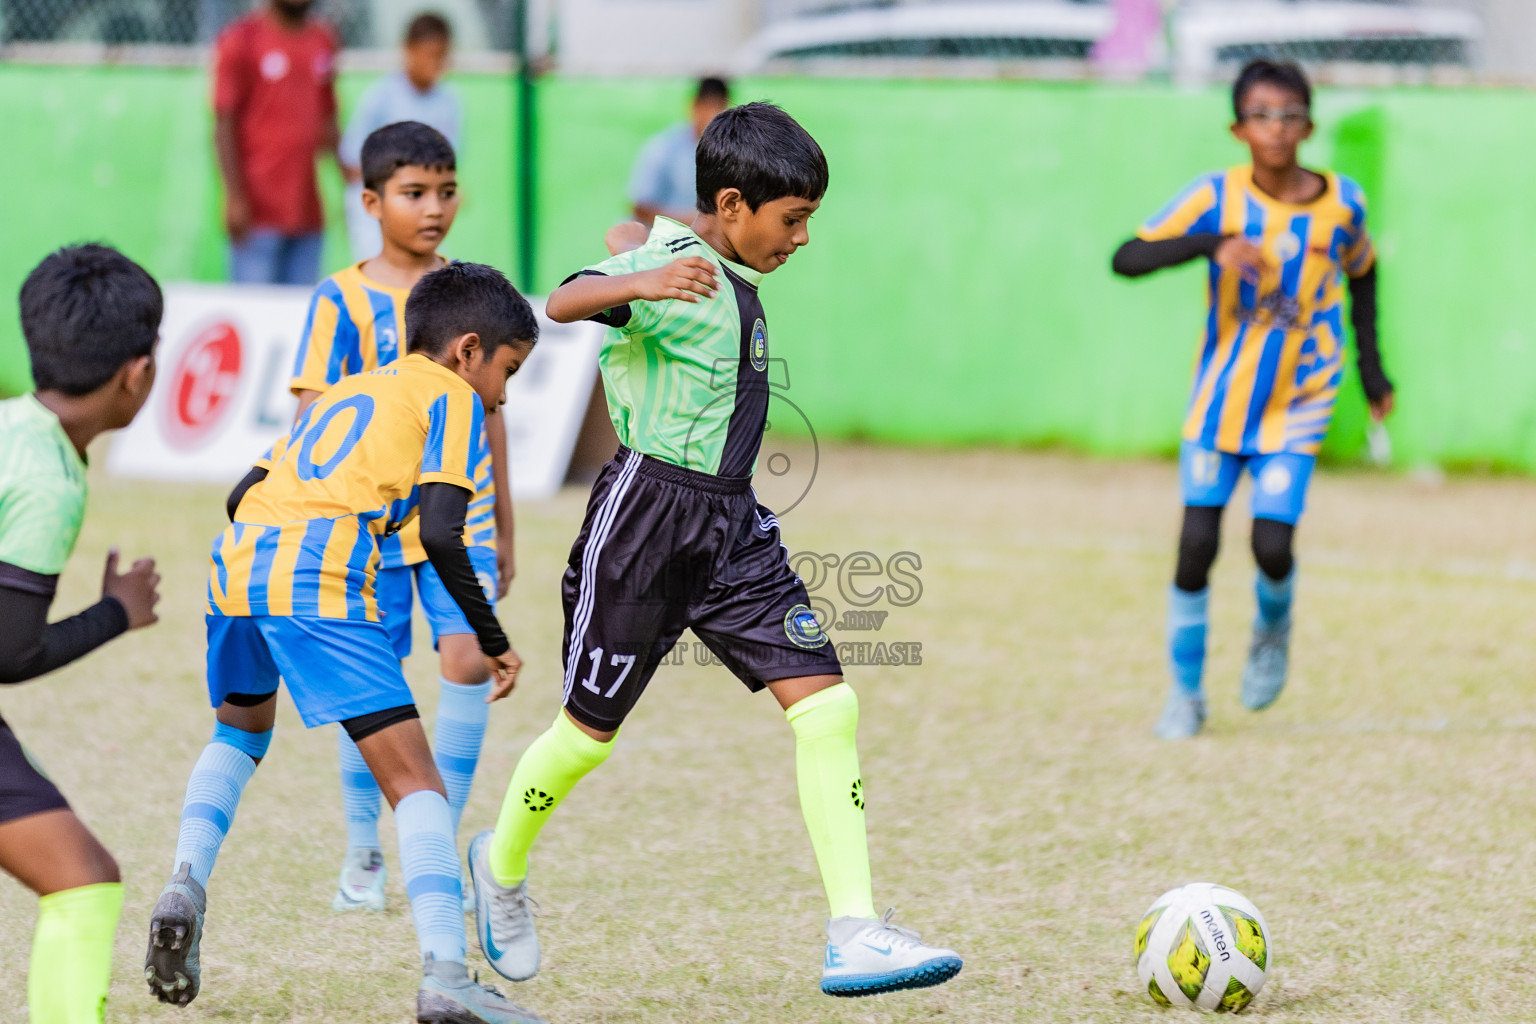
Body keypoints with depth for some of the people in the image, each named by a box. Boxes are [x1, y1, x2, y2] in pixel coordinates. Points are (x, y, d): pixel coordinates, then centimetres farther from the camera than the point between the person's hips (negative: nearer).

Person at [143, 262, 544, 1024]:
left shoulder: (345, 393, 32)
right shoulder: (452, 398, 12)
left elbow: (244, 494, 29)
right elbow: (440, 533, -3)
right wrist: (492, 640, 4)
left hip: (238, 557, 7)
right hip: (323, 578, -7)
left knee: (240, 732, 34)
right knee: (413, 781, -5)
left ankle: (186, 883, 12)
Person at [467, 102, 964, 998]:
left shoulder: (737, 284, 11)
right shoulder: (673, 267, -16)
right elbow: (566, 303, -37)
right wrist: (643, 283, -54)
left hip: (734, 526, 8)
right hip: (651, 513, -8)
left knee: (829, 704, -8)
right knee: (591, 732, 6)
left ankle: (855, 938, -13)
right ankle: (502, 866, 36)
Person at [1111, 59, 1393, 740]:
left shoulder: (1342, 203, -5)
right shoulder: (1218, 197, -12)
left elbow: (1362, 272, 16)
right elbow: (1126, 258, -21)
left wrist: (1370, 365, 12)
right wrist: (1212, 245, -35)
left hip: (1297, 406, 0)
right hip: (1221, 397, 0)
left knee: (1273, 546, -12)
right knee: (1197, 543, -4)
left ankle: (1273, 627, 23)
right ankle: (1186, 693, 12)